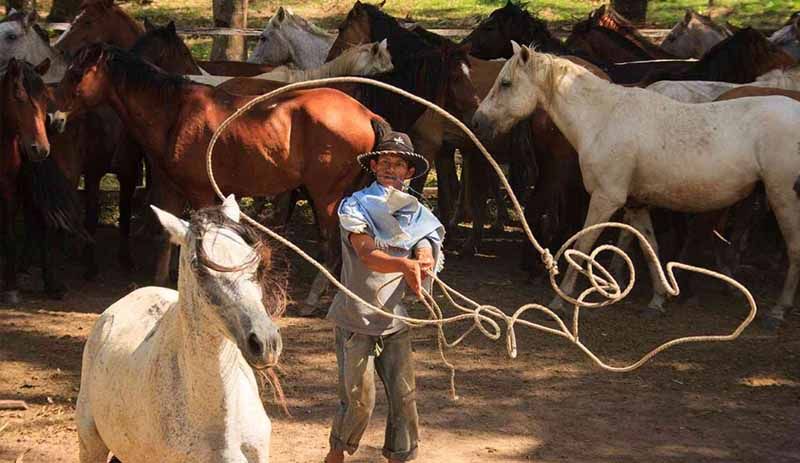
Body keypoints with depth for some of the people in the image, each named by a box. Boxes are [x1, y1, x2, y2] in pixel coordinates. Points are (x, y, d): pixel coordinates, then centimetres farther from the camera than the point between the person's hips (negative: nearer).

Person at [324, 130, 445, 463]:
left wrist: (423, 264, -31)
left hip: (394, 321, 4)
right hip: (355, 320, -4)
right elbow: (367, 255, -24)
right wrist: (404, 265, -44)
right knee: (358, 400, -3)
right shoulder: (355, 206, -7)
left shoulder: (416, 214, 6)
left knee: (404, 396, -2)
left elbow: (426, 257, -5)